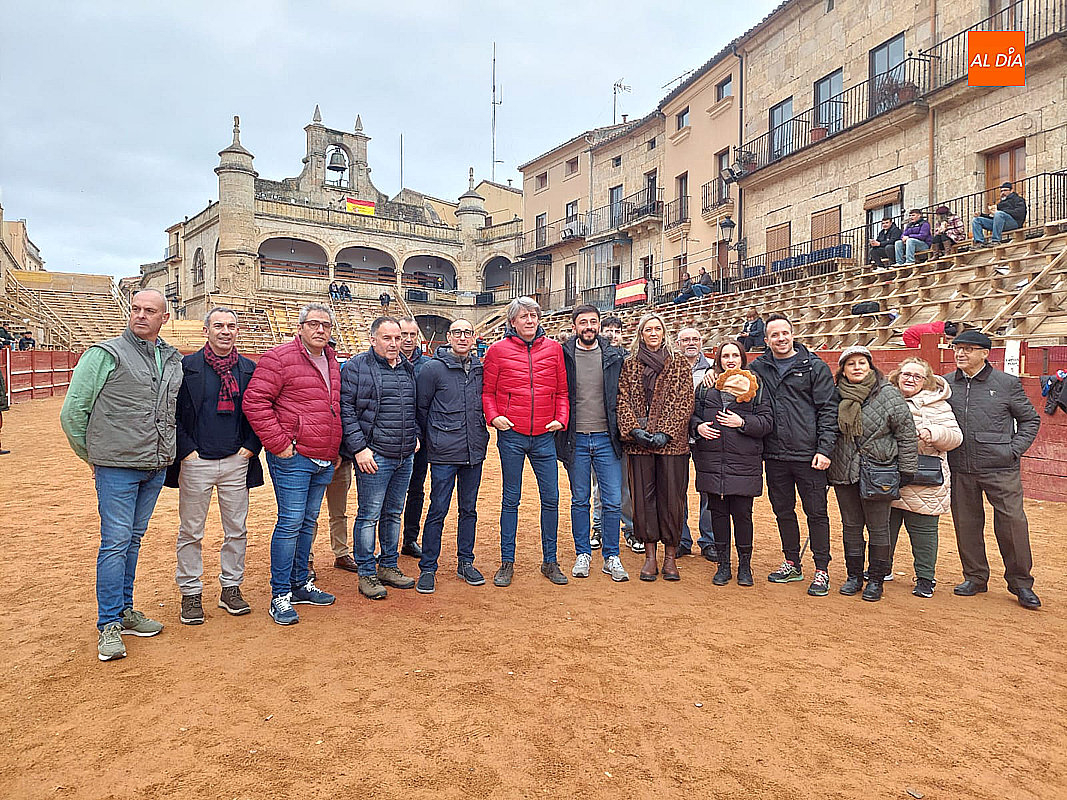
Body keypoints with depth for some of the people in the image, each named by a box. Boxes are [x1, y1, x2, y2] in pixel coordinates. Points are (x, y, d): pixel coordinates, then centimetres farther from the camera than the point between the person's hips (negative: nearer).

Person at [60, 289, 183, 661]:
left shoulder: (174, 361, 10)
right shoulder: (106, 354, -7)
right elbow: (72, 412, -5)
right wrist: (92, 454, 3)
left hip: (156, 468, 5)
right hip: (117, 467, -5)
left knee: (134, 539, 15)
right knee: (116, 542, -3)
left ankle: (124, 610, 27)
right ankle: (109, 625, 9)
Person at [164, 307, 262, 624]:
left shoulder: (249, 369, 6)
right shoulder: (186, 367, -2)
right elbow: (172, 413, -2)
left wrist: (252, 446, 1)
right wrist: (185, 450, -7)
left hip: (237, 461, 3)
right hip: (196, 462, -2)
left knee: (236, 530, 10)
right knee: (191, 532, 7)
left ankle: (231, 588, 24)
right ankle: (191, 593, 21)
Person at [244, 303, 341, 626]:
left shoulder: (331, 361, 16)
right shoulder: (279, 358, -8)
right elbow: (255, 402, -14)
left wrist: (335, 450, 19)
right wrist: (279, 443, -15)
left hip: (324, 461, 8)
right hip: (293, 458, -7)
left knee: (308, 522, 15)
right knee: (290, 523, -5)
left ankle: (300, 584, 27)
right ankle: (280, 595, 7)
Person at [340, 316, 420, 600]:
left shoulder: (408, 368, 14)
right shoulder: (356, 367, -6)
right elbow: (346, 410, -10)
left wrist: (414, 436, 15)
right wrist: (359, 448, -15)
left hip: (405, 457, 7)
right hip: (374, 456, -6)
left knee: (394, 513, 15)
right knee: (369, 515, 0)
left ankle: (389, 566, 28)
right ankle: (367, 574, 13)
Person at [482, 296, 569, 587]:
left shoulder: (553, 348, 6)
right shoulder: (499, 350, 1)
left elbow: (562, 391, 10)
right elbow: (487, 390, 5)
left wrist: (561, 418, -3)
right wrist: (493, 416, -10)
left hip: (544, 436, 2)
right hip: (511, 435, -2)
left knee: (551, 499, 5)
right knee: (511, 499, 7)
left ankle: (550, 561, 21)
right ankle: (507, 562, 20)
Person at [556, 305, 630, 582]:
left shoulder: (615, 356, 4)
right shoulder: (562, 356, 0)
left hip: (606, 437, 1)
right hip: (576, 439, -1)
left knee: (613, 501, 3)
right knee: (580, 501, 10)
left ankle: (611, 557, 16)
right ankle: (582, 554, 23)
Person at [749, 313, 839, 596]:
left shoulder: (814, 366, -1)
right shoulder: (758, 368, 8)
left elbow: (828, 410, -3)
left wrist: (824, 449, -10)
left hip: (808, 455, -3)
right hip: (774, 456, 4)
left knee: (816, 513, 4)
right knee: (783, 511, 13)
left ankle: (821, 570, 16)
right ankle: (792, 564, 28)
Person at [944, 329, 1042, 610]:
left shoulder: (1007, 383, 1)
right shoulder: (946, 384, 7)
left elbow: (1030, 419, 9)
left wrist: (1014, 449, -2)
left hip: (1001, 469, -2)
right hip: (961, 468, 3)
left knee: (1012, 522, -2)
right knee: (966, 524, 8)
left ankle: (1021, 583, 16)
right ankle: (975, 577, 24)